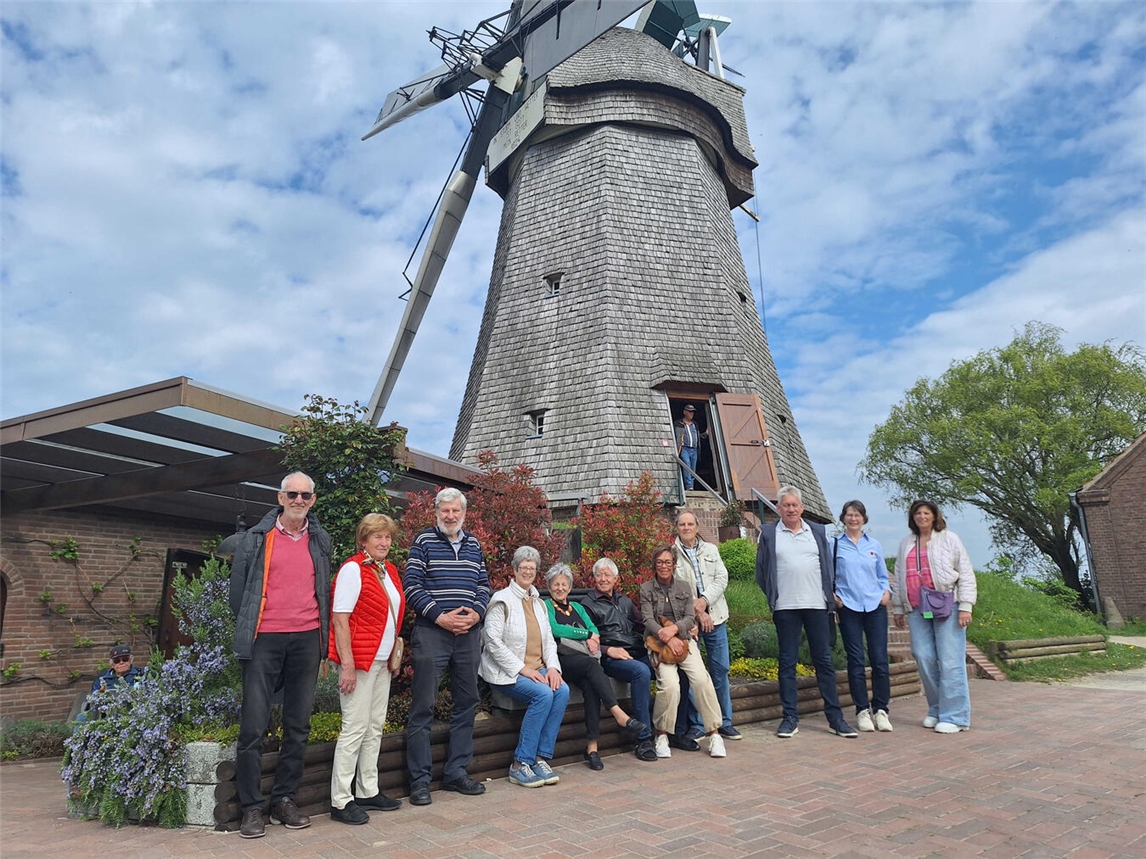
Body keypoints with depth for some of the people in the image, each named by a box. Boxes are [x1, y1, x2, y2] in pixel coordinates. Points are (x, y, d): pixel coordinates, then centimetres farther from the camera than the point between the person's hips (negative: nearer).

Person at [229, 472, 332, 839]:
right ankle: (251, 808, 10)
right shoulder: (256, 538, 2)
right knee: (253, 726, -2)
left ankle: (285, 800, 19)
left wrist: (321, 634, 11)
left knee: (298, 726, 7)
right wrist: (246, 630, 9)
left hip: (306, 640, 3)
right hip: (264, 640, -2)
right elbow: (238, 588, 7)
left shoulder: (321, 540, 10)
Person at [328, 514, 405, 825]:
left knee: (375, 728, 13)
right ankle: (341, 801, 5)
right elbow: (339, 619, -16)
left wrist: (395, 655, 16)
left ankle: (368, 791, 24)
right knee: (355, 728, -5)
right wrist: (347, 665, -20)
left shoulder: (389, 570, 12)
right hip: (359, 660, -8)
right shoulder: (352, 569, -12)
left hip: (382, 660, 8)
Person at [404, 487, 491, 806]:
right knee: (423, 707, 0)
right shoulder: (423, 540, -2)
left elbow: (484, 585, 13)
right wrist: (440, 617, -15)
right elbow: (411, 586, -7)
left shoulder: (473, 544, 12)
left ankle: (456, 772, 23)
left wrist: (476, 613, -5)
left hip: (469, 634, 5)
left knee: (466, 704, 11)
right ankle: (420, 780, 10)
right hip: (431, 633, -5)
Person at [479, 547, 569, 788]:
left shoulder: (539, 603, 16)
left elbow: (549, 640, 14)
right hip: (507, 672, -6)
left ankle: (541, 758, -12)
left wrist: (553, 667, -5)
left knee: (563, 691, -21)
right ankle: (520, 764, -17)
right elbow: (493, 642, -14)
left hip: (537, 669, 6)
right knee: (543, 694, -29)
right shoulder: (502, 600, -6)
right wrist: (522, 669, -17)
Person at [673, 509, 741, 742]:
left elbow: (722, 578, 4)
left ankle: (725, 722, 16)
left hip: (715, 616, 3)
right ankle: (695, 725, 9)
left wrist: (704, 600, -11)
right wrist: (696, 610, -11)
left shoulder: (711, 550, 13)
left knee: (721, 670, 5)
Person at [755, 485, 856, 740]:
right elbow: (761, 569, 5)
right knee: (787, 663, 4)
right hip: (785, 607, -2)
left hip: (816, 604, 2)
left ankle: (835, 718, 14)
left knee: (824, 661, 6)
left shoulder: (817, 531, 11)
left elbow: (828, 565, 13)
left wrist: (831, 593, 4)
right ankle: (790, 717, 12)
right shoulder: (768, 533, 4)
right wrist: (769, 598, 2)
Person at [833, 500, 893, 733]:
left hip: (875, 606, 2)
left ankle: (880, 710, 10)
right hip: (848, 608, -2)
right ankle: (862, 711, 10)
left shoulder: (874, 546, 11)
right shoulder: (834, 545, 5)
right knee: (855, 660, 2)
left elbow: (883, 576, 17)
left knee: (879, 659, -1)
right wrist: (832, 595, -7)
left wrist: (886, 591, 0)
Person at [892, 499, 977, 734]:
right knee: (924, 658, 1)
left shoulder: (949, 539, 5)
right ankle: (936, 710, 16)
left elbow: (966, 574, 2)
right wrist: (897, 608, 16)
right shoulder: (906, 543, 17)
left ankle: (954, 716, 3)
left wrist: (965, 606, -6)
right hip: (917, 610, 4)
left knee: (950, 661, -4)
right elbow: (899, 578, 19)